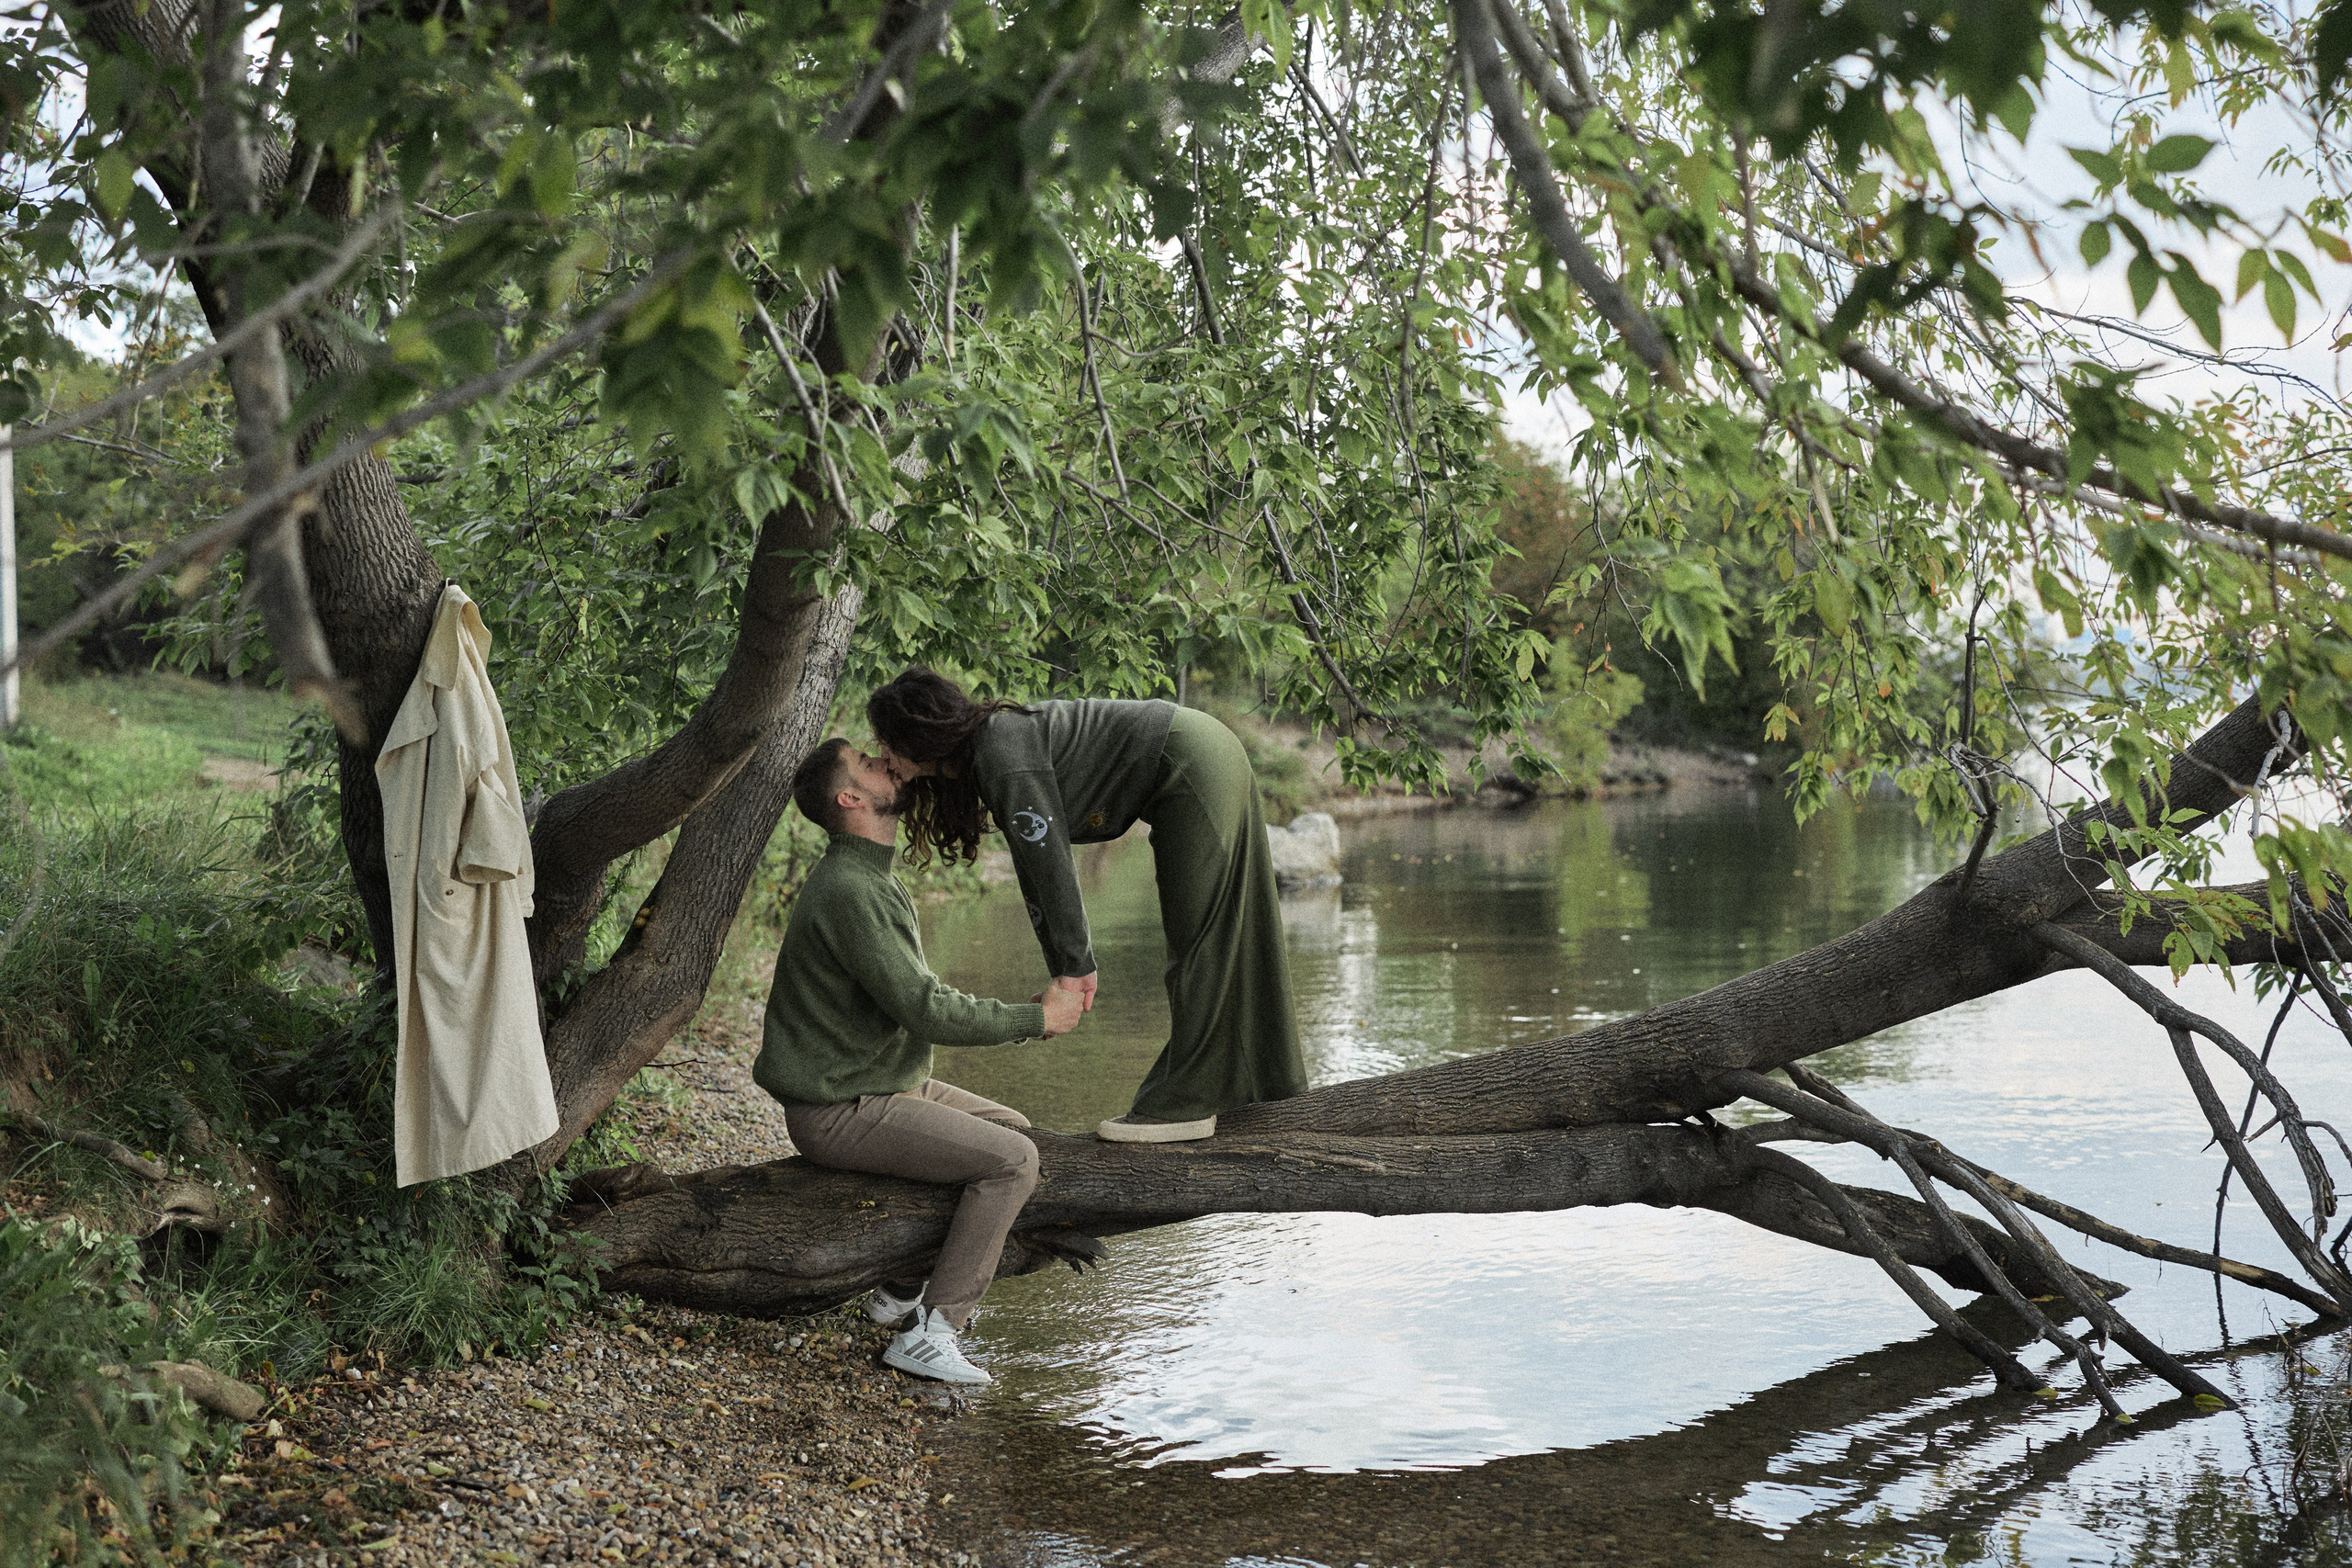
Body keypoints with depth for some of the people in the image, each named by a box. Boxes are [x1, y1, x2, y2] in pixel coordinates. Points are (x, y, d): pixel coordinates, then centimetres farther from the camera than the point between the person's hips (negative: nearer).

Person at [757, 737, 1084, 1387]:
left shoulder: (879, 881, 11)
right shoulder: (848, 894, -23)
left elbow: (925, 994, 17)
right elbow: (924, 1011, -26)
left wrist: (1021, 1011, 5)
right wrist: (1036, 1019, -15)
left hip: (887, 1084, 10)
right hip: (840, 1111, -10)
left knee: (1017, 1132, 14)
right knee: (1011, 1162, -17)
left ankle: (906, 1288, 19)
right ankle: (931, 1331, -13)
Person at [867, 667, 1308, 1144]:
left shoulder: (1004, 752, -23)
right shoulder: (979, 763, 7)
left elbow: (1052, 862, -23)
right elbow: (1034, 873, 9)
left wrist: (1076, 966, -17)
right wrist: (1062, 972, 6)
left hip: (1194, 763, -10)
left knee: (1197, 937, -5)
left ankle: (1184, 1105, 0)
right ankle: (1259, 1074, 30)